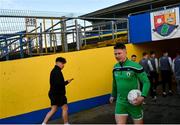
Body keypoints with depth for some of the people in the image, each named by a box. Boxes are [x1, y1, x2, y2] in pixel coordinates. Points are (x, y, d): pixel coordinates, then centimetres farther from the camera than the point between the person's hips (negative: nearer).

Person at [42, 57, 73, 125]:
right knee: (65, 108, 3)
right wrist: (67, 82, -13)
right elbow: (59, 83, -27)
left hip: (54, 93, 10)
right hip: (57, 94, -10)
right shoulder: (57, 71, -18)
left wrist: (65, 82, 5)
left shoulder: (54, 71, 14)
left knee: (53, 109, 15)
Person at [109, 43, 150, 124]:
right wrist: (113, 95, 28)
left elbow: (146, 82, -13)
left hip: (134, 102, -4)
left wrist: (143, 96, -25)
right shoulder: (115, 68, 3)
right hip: (120, 102, 4)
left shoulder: (135, 66, -16)